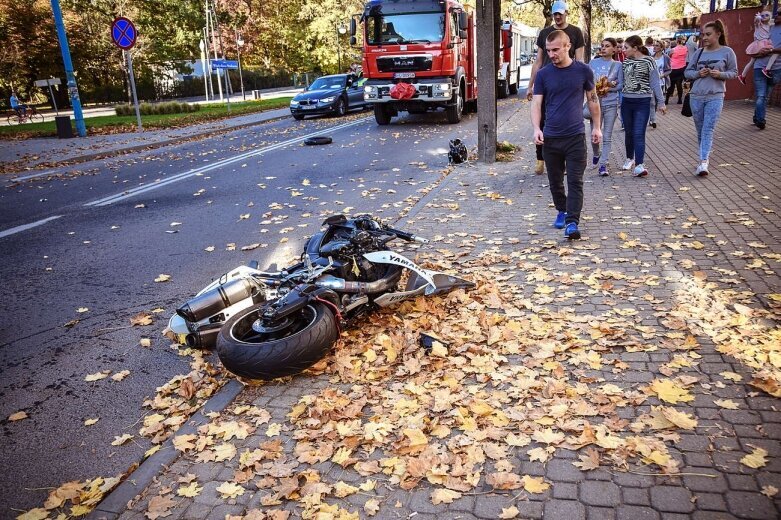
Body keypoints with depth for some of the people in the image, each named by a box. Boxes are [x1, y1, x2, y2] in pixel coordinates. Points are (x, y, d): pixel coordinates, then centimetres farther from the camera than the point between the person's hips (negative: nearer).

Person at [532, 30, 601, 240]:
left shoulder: (583, 71, 0)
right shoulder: (543, 74, 2)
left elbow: (592, 99, 10)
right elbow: (536, 103, -1)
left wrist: (597, 127, 9)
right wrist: (536, 128, -16)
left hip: (576, 136, -2)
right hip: (550, 137, 2)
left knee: (575, 182, -5)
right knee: (555, 181, 12)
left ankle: (572, 222, -5)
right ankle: (562, 211, 33)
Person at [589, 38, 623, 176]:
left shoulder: (617, 65, 4)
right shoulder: (593, 63, 5)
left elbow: (621, 85, 2)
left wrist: (609, 88, -14)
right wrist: (593, 88, -13)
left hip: (611, 104, 0)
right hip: (595, 103, 1)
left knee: (607, 136, 0)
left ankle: (603, 164, 5)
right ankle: (596, 154, 33)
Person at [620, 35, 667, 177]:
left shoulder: (648, 61, -7)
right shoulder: (626, 61, 7)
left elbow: (655, 83, -6)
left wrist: (661, 102, -6)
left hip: (642, 102, -5)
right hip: (626, 101, 5)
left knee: (639, 134, -11)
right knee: (628, 132, 15)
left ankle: (639, 165, -14)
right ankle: (630, 159, 33)